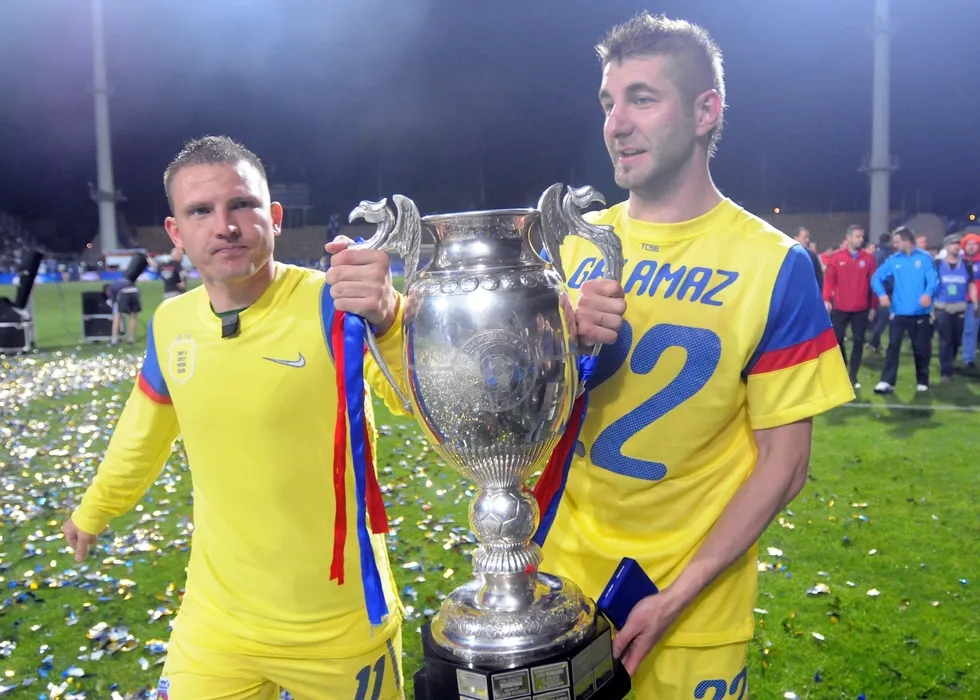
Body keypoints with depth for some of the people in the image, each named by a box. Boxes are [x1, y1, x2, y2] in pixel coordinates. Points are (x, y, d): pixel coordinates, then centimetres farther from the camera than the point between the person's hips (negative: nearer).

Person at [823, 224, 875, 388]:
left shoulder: (868, 258, 0)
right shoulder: (837, 257, -2)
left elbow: (873, 282, 3)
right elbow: (829, 280, 0)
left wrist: (873, 305, 2)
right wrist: (826, 299, -8)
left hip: (861, 308, 1)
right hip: (840, 307, -1)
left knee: (858, 341, 4)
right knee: (837, 339, 4)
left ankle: (853, 376, 12)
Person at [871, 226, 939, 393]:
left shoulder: (925, 258, -4)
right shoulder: (893, 260, 3)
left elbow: (933, 279, -13)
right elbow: (876, 277, 2)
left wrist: (928, 293, -34)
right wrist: (882, 294, -17)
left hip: (920, 312, -1)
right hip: (898, 311, 1)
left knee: (921, 348, 10)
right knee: (893, 346, -4)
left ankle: (922, 381, 26)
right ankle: (887, 381, -4)